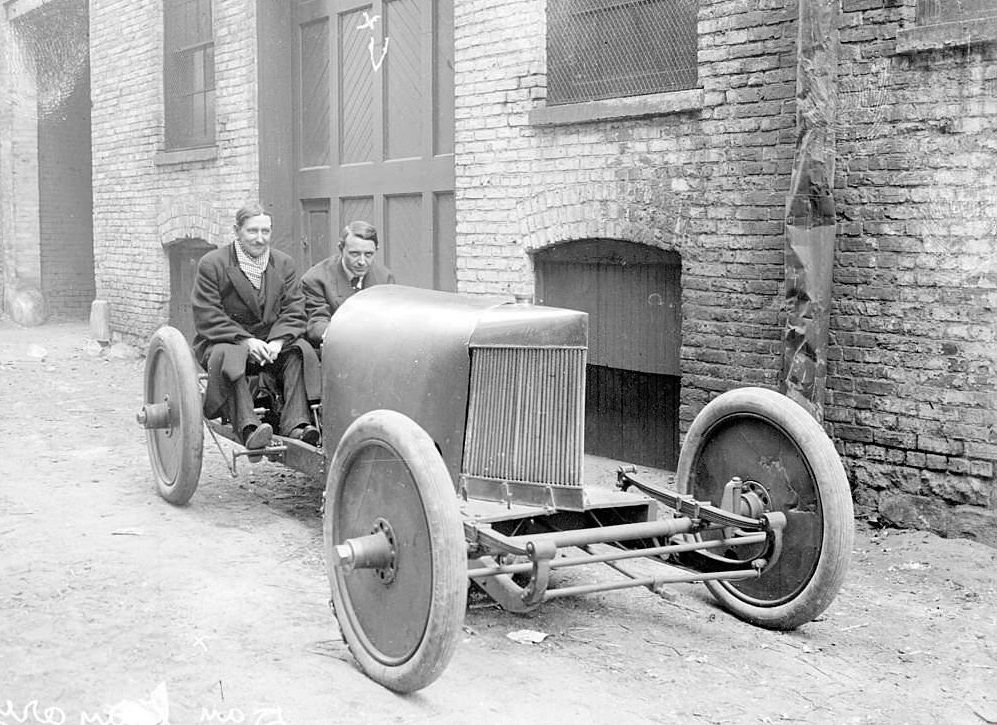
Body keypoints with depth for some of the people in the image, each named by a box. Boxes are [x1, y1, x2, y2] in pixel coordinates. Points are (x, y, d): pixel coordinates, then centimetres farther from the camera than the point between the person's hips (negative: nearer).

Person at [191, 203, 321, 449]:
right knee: (229, 355, -37)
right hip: (222, 341, -3)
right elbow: (206, 319, -12)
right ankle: (248, 427, -47)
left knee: (301, 350, -26)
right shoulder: (212, 264, -4)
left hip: (270, 341, 3)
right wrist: (246, 340, -24)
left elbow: (294, 313, 0)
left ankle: (296, 425, -35)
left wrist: (277, 341, -20)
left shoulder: (284, 264, 8)